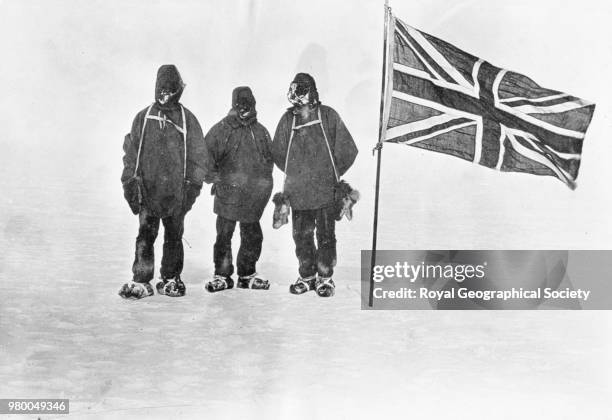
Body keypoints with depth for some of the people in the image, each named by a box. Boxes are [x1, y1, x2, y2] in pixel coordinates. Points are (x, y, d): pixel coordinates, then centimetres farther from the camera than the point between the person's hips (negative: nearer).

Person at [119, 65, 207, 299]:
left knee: (174, 236, 9)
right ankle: (140, 282, 1)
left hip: (177, 192, 0)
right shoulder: (144, 117, 6)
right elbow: (131, 151, 9)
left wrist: (193, 185, 0)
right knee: (145, 236, -3)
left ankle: (170, 279, 20)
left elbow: (198, 155, 5)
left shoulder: (188, 120, 4)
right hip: (148, 189, 0)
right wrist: (130, 181, 4)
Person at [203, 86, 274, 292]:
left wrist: (264, 181, 10)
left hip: (254, 196, 4)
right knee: (224, 235, -1)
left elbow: (269, 158, 20)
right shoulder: (221, 130, -2)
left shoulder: (261, 132, 10)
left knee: (252, 236, 10)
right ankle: (222, 275, 10)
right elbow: (206, 156, -1)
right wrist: (214, 177, -8)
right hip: (228, 193, -4)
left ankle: (247, 274, 23)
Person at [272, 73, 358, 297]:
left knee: (326, 235, 3)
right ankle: (306, 277, 25)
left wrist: (331, 174, 4)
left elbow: (348, 151, 1)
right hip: (298, 192, 3)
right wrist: (295, 174, 11)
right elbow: (278, 152, 14)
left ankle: (325, 277, 17)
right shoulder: (287, 120, 3)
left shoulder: (329, 116, -4)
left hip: (325, 192, -3)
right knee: (302, 236, 10)